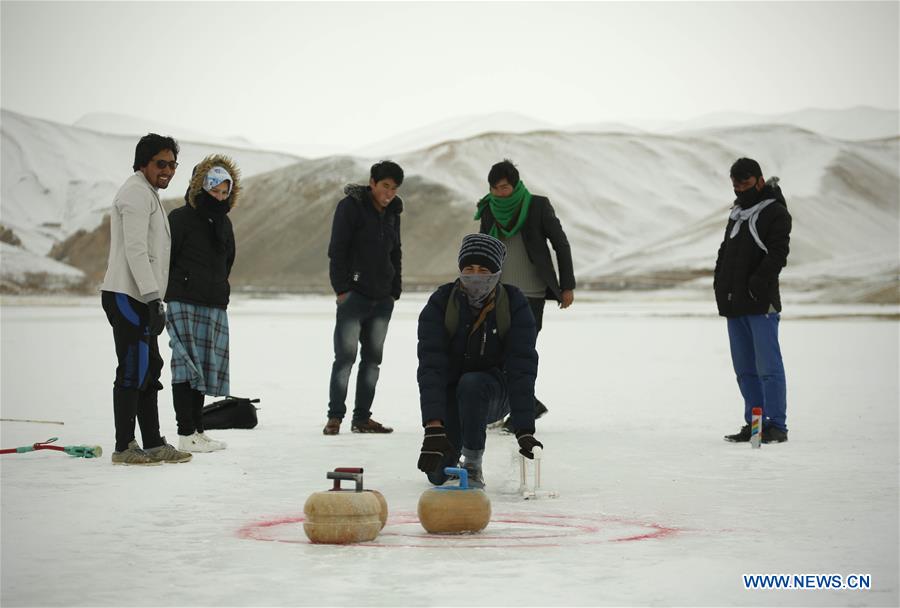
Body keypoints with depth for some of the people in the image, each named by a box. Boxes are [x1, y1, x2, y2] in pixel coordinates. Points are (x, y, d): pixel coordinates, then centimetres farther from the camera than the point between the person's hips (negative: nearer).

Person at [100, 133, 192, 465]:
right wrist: (153, 298, -23)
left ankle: (153, 443, 18)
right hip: (129, 297, -11)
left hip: (140, 298, 11)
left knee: (149, 369, 13)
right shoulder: (136, 193, -11)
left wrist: (154, 299, 22)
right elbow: (136, 250, -20)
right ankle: (124, 448, -6)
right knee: (132, 371, -9)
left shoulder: (147, 194, 23)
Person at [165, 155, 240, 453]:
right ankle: (186, 434, -11)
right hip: (185, 303, -7)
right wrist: (177, 288, -7)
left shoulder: (223, 223, 17)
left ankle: (198, 430, 14)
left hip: (214, 305, 7)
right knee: (187, 365, -10)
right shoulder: (180, 218, -5)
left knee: (204, 367, 8)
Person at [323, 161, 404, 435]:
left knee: (372, 358, 8)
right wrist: (342, 288, -15)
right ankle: (335, 417, -4)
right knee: (345, 356, -9)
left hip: (382, 299, 7)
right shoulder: (351, 206, -6)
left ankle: (362, 417, 13)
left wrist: (394, 291, 15)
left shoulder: (392, 212, 14)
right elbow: (337, 250, -9)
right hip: (354, 295, -7)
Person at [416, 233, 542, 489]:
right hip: (448, 394, 1)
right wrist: (434, 427, -39)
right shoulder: (441, 303, -18)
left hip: (494, 393, -1)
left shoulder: (515, 305, -18)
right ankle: (451, 455, 26)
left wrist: (525, 431, -32)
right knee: (438, 473, -13)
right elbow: (431, 367, -27)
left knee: (470, 384, -36)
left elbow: (522, 369, -23)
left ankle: (473, 465, -17)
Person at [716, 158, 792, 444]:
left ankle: (776, 425, -7)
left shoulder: (775, 213, -2)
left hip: (761, 302, -8)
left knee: (768, 366, -9)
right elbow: (725, 251, 24)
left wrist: (759, 280, -24)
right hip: (734, 303, 8)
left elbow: (777, 253, -13)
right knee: (744, 369, 9)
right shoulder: (736, 213, 21)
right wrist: (720, 281, 9)